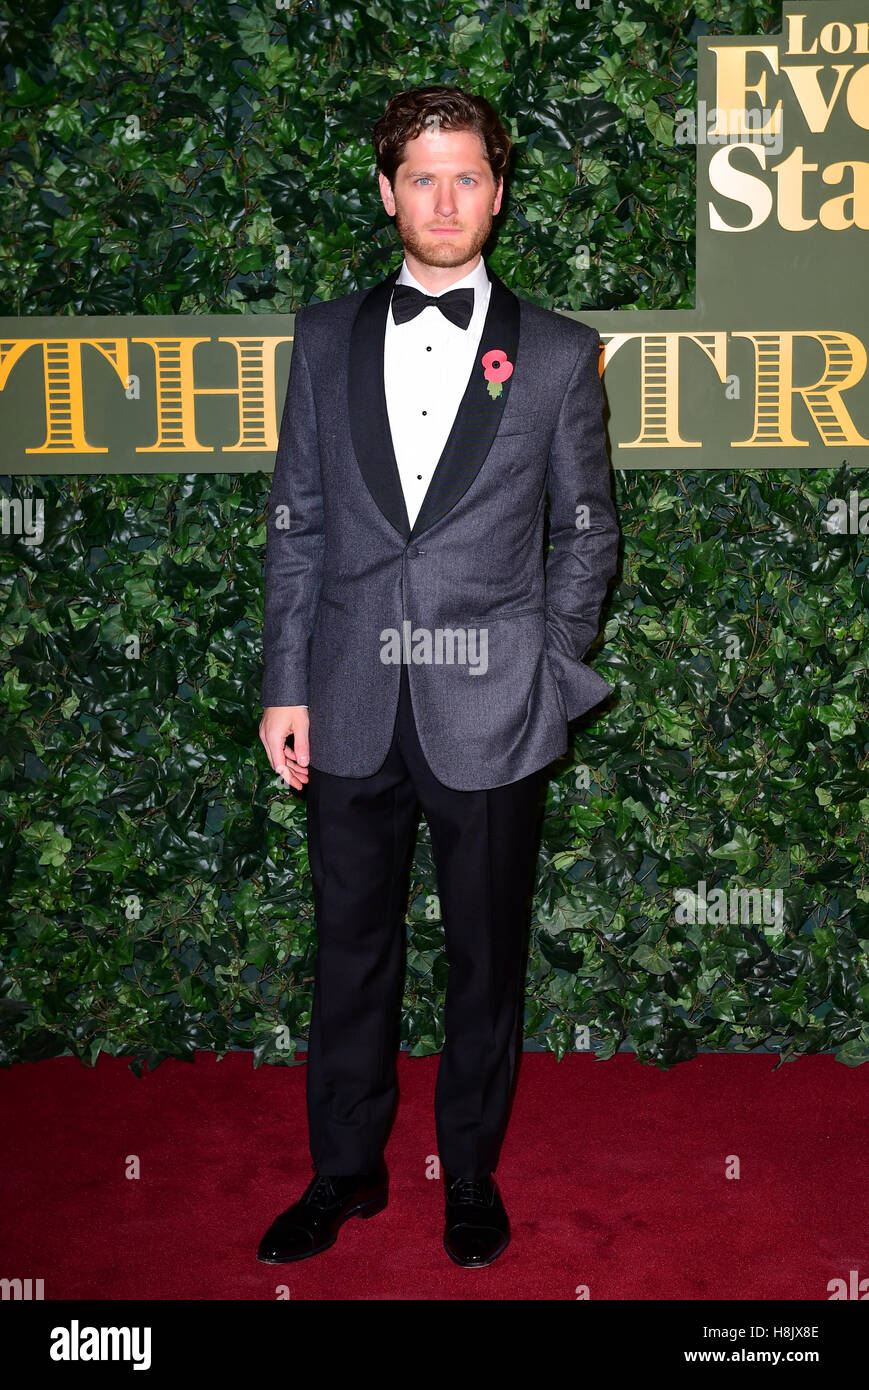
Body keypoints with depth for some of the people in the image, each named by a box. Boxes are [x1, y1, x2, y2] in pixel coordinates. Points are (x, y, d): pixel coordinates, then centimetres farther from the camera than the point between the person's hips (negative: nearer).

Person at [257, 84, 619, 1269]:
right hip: (351, 712, 2)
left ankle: (472, 1174, 32)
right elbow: (295, 524, 6)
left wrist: (551, 672, -1)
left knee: (487, 958, 11)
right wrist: (285, 686, 2)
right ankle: (345, 1172, 32)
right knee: (350, 951, 13)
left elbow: (587, 532, 6)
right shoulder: (327, 338, 7)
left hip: (489, 719, -1)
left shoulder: (556, 355, 1)